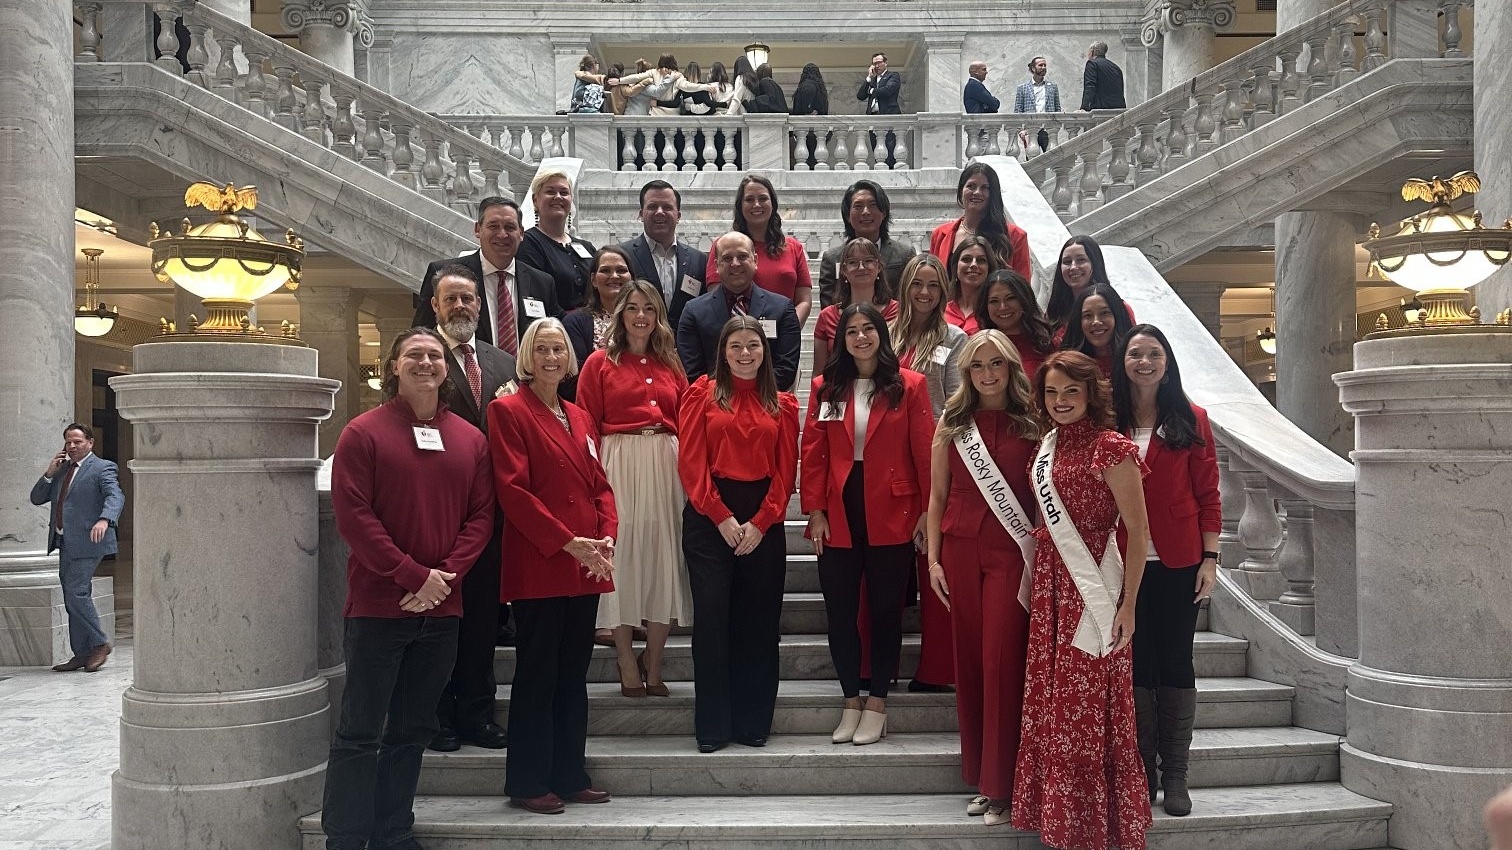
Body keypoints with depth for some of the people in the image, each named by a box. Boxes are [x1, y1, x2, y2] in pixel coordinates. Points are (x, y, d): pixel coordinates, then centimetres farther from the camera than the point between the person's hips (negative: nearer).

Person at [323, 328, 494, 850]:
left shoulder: (470, 439, 9)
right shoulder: (363, 433, -3)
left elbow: (481, 515, 5)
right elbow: (353, 514, -10)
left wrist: (447, 574, -10)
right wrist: (413, 576, -15)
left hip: (442, 608, 5)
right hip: (377, 605, -4)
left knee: (412, 730, 13)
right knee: (360, 732, 2)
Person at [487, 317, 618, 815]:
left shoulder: (580, 418, 17)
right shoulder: (508, 411, -3)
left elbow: (601, 485, 14)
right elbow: (512, 489, -12)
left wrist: (606, 537, -4)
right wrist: (568, 542, -17)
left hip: (586, 568, 6)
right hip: (537, 568, -6)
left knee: (574, 675, 12)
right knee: (537, 676, 1)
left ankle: (569, 776, 22)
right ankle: (527, 784, 12)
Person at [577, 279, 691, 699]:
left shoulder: (671, 365, 15)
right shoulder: (600, 362, 5)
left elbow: (685, 424, 13)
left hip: (666, 466, 3)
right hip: (618, 465, -3)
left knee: (663, 557, 3)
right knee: (622, 556, 0)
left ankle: (653, 666, 15)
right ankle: (628, 665, 13)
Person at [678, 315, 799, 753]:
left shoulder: (782, 405, 11)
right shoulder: (702, 394, 5)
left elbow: (786, 470, 5)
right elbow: (691, 462, -3)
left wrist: (760, 522, -7)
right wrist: (722, 518, -11)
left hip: (764, 523, 2)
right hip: (709, 518, -2)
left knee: (759, 621, 5)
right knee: (711, 618, -3)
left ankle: (753, 722, 15)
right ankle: (712, 725, 7)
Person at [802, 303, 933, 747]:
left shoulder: (909, 385, -1)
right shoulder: (825, 387, 6)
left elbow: (924, 452, -3)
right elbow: (813, 452, 3)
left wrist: (927, 510, -7)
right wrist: (814, 510, -3)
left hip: (891, 515, -2)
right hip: (838, 515, 2)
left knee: (886, 609, 7)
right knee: (839, 610, 7)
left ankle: (877, 702, 20)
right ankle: (851, 701, 22)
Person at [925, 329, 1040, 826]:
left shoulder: (1032, 424, 3)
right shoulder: (952, 423, 8)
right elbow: (937, 495, 9)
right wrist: (933, 559, 3)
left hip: (1013, 553, -2)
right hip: (960, 550, 2)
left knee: (1002, 663, -5)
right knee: (969, 662, 5)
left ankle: (1001, 786, 6)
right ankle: (979, 778, 17)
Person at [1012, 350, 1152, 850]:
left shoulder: (1110, 448, -11)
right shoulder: (1048, 445, 11)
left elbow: (1137, 531, -12)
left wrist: (1128, 604, -13)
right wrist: (1033, 582, 12)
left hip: (1092, 591, -7)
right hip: (1049, 585, 7)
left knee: (1088, 711, 0)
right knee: (1048, 707, 11)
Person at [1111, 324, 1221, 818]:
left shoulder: (1190, 421, 3)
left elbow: (1208, 494, 2)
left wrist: (1210, 559, -4)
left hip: (1178, 563, 0)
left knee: (1176, 665, 5)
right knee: (1137, 665, 6)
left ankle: (1175, 777, 15)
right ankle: (1141, 773, 18)